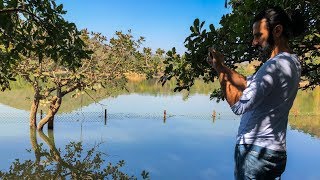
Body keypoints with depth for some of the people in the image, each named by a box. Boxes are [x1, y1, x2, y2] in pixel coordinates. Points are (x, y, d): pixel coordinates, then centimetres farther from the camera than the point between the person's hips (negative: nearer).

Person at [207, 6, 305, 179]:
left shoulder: (276, 65, -21)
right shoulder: (291, 61, 11)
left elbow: (239, 105, -26)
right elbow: (248, 83, 15)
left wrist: (220, 70, -16)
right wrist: (221, 66, 5)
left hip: (257, 151, -9)